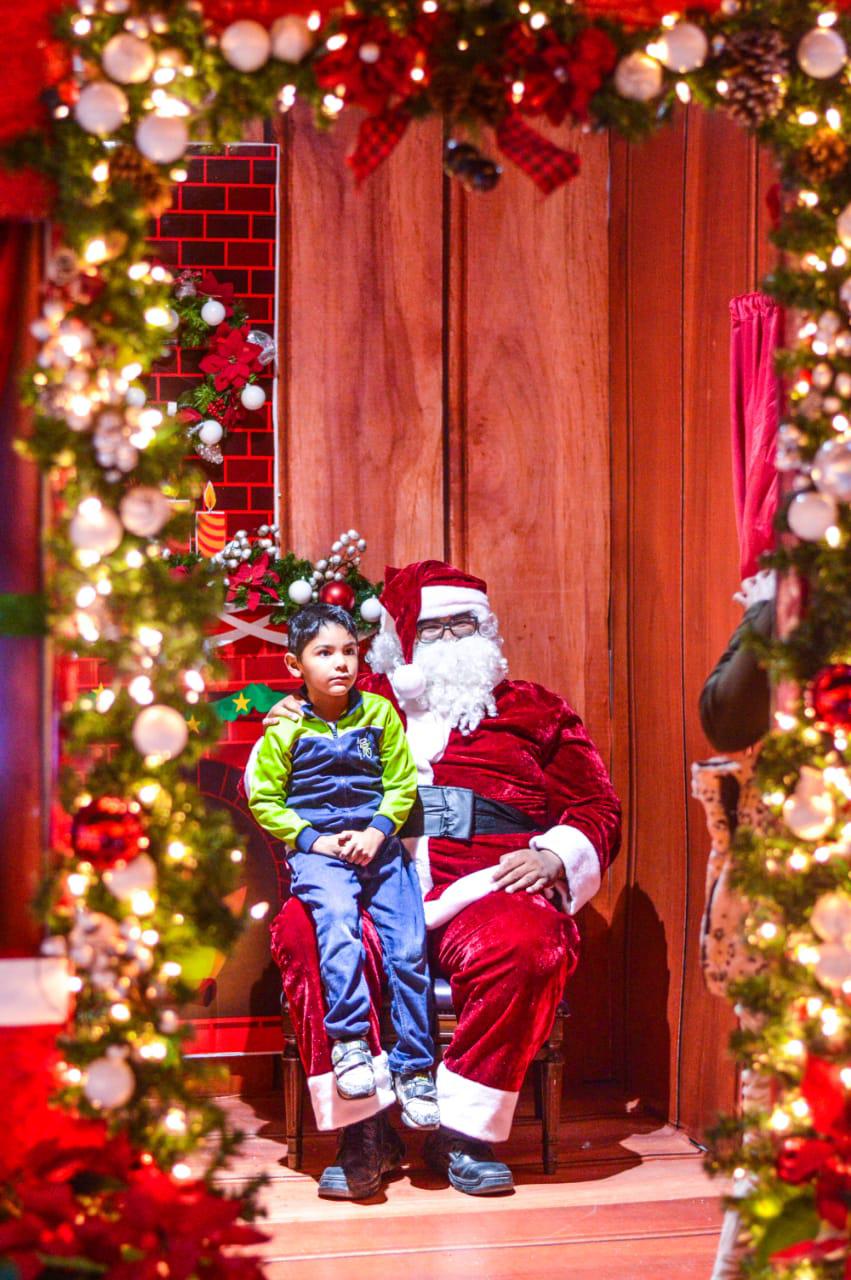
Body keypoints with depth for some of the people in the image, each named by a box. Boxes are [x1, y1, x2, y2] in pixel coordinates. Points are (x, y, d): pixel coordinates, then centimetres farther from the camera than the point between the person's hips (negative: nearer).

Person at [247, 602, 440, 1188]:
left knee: (409, 943, -12)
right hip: (316, 849, -2)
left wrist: (378, 830, -8)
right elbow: (265, 799, 6)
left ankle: (414, 1069, -5)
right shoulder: (285, 730, 2)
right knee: (337, 917, -32)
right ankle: (350, 1041, -32)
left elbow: (401, 784, 9)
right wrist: (312, 839, -6)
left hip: (378, 845, 2)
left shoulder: (380, 713, 7)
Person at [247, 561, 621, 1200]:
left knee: (521, 942, -37)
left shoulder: (532, 709, 24)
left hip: (485, 889, -1)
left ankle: (464, 1129, -25)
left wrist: (552, 858, -3)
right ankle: (363, 1127, -29)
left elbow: (597, 810, 18)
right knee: (303, 931, -33)